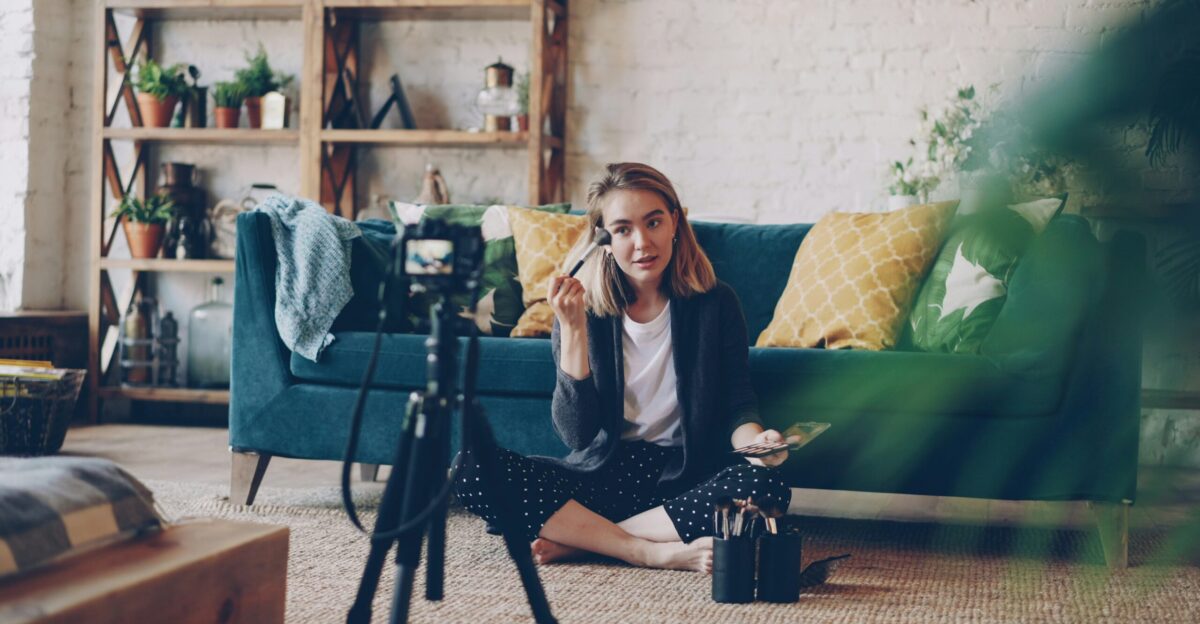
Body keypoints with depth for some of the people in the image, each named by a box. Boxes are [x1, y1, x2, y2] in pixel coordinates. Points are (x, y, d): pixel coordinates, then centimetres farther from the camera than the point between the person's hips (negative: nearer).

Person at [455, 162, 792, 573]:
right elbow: (577, 433, -9)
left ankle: (575, 540, -21)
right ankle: (654, 553, -26)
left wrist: (756, 441, -21)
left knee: (767, 487, -33)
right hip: (603, 476, 0)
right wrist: (572, 329, -17)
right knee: (472, 469, -23)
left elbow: (737, 404, 2)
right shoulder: (583, 309, 0)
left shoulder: (714, 303, 0)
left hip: (685, 478, 0)